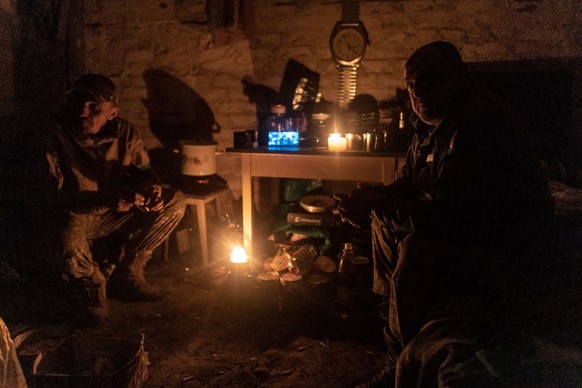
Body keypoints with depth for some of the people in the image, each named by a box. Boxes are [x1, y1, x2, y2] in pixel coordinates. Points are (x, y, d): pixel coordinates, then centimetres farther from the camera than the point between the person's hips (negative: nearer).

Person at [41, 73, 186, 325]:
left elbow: (143, 169, 6)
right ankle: (91, 285, 2)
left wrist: (151, 188, -21)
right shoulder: (55, 137, -18)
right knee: (69, 250, -39)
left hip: (118, 213, 5)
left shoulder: (124, 133, -8)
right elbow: (52, 194, -24)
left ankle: (127, 272, -1)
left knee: (175, 202, -12)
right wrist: (105, 199, -39)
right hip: (76, 217, -4)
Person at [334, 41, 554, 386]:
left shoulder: (478, 125, -25)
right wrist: (378, 198, -7)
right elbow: (413, 183, 14)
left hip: (506, 246, -10)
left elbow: (446, 212, -30)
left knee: (416, 250, -27)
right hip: (471, 225, 10)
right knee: (386, 225, 9)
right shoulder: (432, 123, 6)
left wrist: (376, 210, -24)